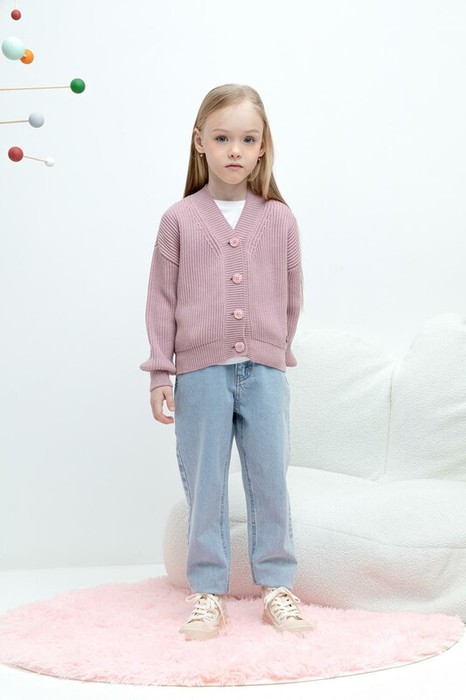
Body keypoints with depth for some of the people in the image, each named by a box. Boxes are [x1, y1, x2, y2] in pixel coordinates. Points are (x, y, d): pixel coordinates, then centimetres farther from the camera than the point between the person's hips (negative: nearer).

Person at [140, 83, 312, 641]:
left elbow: (291, 297, 12)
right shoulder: (179, 220, 1)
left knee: (270, 480, 6)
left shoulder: (279, 219, 4)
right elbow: (161, 300, 2)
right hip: (201, 370, -1)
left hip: (264, 370, 1)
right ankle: (208, 592, 16)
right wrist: (160, 372, -1)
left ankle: (276, 585, 19)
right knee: (204, 485, 6)